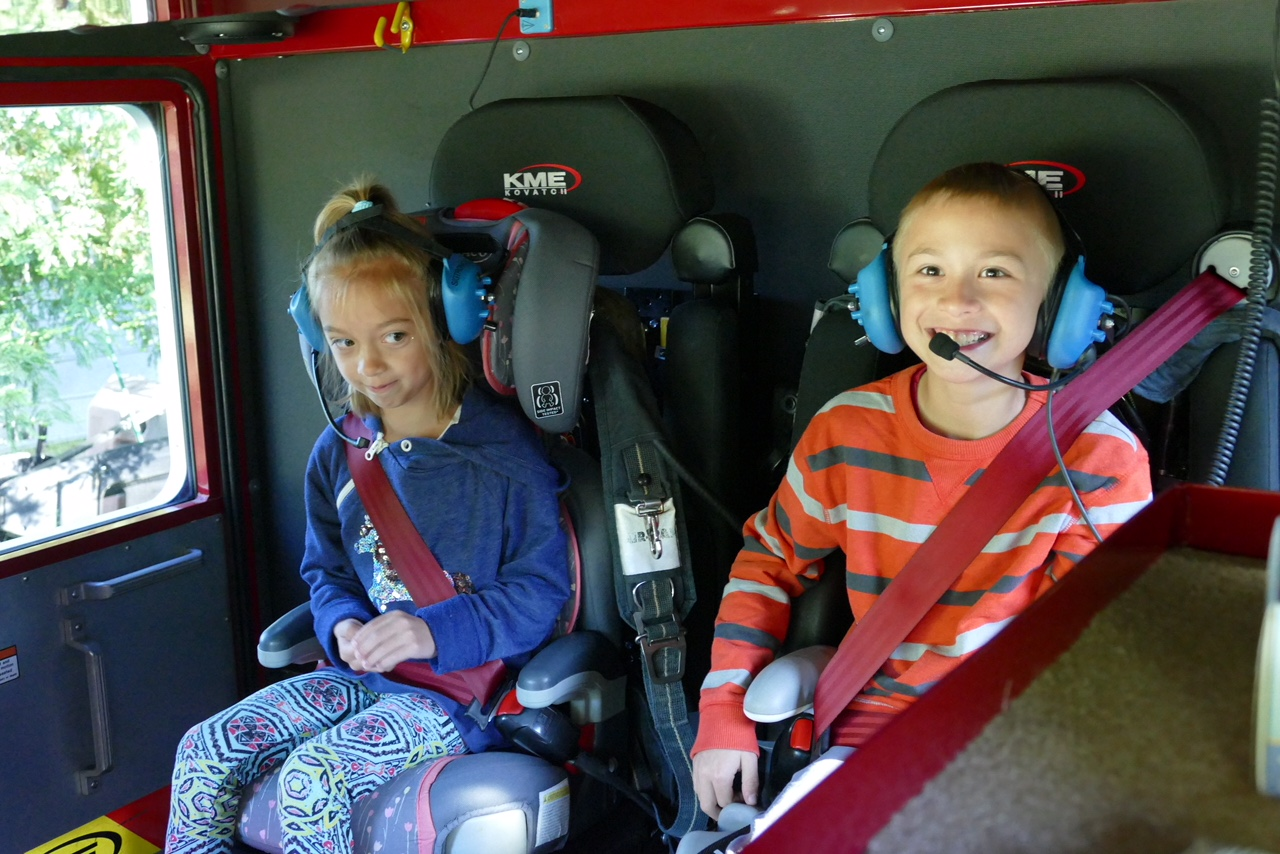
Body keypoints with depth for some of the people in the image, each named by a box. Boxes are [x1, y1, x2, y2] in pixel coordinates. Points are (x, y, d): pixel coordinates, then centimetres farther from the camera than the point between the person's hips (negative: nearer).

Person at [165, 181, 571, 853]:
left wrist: (438, 631, -24)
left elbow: (543, 590, -13)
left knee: (313, 775, -24)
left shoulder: (502, 452, -14)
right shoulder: (338, 453, 6)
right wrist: (344, 626, -6)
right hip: (367, 673, 7)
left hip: (468, 687, -7)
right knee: (205, 748, -5)